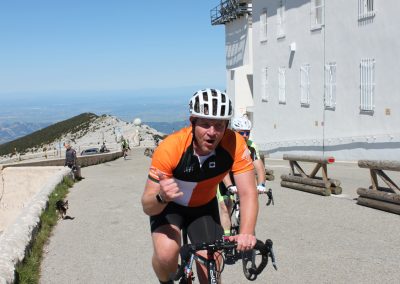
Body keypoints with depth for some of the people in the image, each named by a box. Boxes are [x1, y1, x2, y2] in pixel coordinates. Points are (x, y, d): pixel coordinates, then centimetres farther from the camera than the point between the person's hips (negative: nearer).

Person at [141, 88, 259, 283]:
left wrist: (246, 233, -46)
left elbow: (248, 193, -30)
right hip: (168, 205, -2)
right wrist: (161, 197, -53)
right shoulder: (170, 148, -35)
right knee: (166, 255, -27)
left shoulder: (234, 144, -29)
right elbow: (147, 207, -30)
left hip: (204, 206, 2)